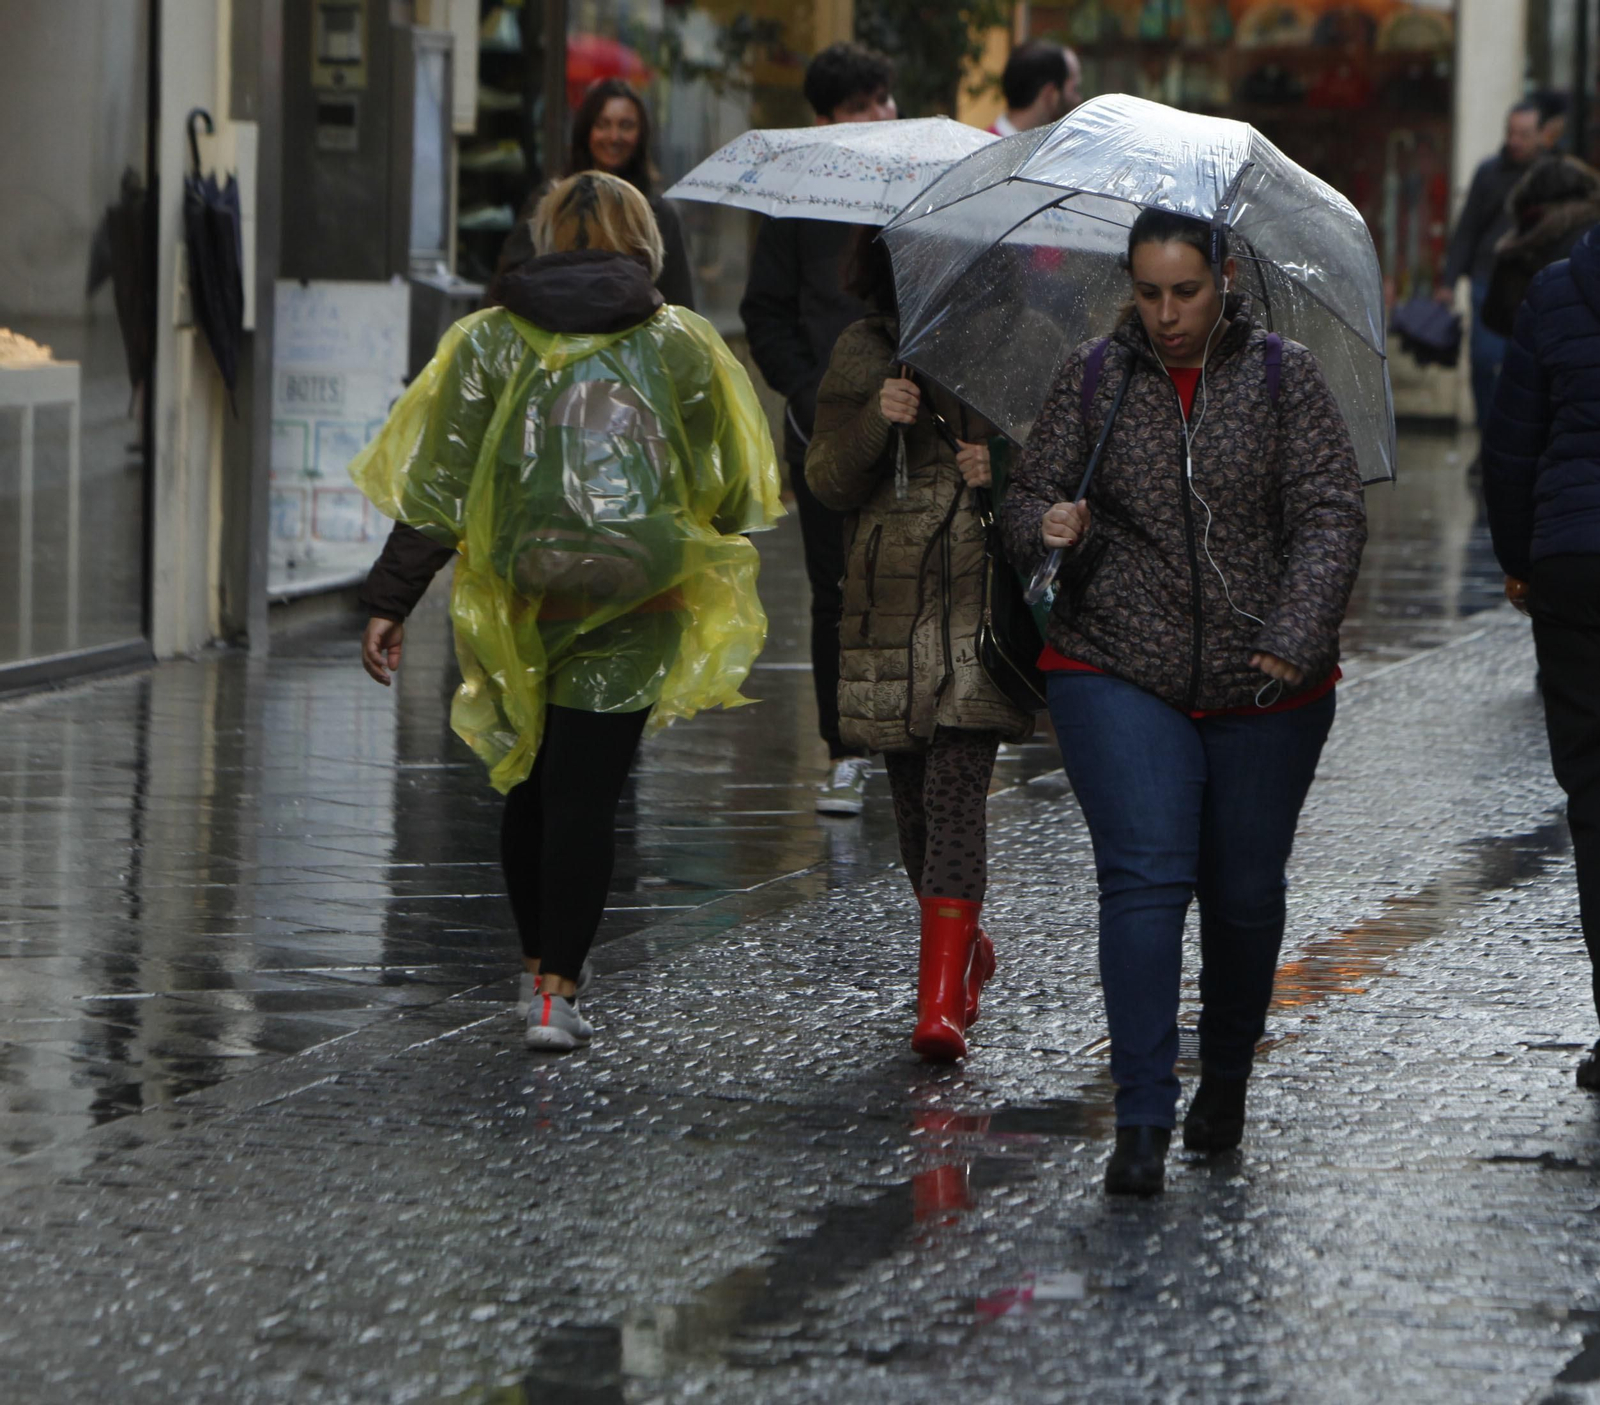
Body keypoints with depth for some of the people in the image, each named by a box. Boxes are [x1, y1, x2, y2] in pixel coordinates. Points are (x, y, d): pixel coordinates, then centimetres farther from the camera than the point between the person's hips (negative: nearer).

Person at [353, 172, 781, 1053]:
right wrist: (678, 539, 28)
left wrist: (390, 603, 2)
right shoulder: (681, 347, 2)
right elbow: (729, 494, 8)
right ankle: (558, 994, -11)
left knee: (530, 787, 18)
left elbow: (437, 486, -2)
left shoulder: (489, 344, 1)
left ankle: (539, 968, 31)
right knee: (586, 795, -3)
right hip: (629, 614, -1)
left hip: (518, 602, 1)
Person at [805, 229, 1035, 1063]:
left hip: (983, 600, -3)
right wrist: (876, 423, -16)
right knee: (912, 796, 10)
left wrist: (1008, 469, -11)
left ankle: (941, 1000, -17)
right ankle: (965, 949, 35)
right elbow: (828, 482, 3)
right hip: (888, 606, 3)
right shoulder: (862, 352, 9)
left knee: (956, 793, -14)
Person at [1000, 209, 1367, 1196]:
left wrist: (1298, 633, -21)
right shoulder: (1094, 379, 4)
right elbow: (1031, 497, 8)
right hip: (1120, 672, 0)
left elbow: (1331, 514, -7)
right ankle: (1142, 1122, -15)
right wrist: (1048, 527, -17)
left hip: (1263, 688, 0)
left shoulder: (1286, 380, 0)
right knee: (1145, 877, -13)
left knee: (1245, 893, 9)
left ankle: (1228, 1077, 34)